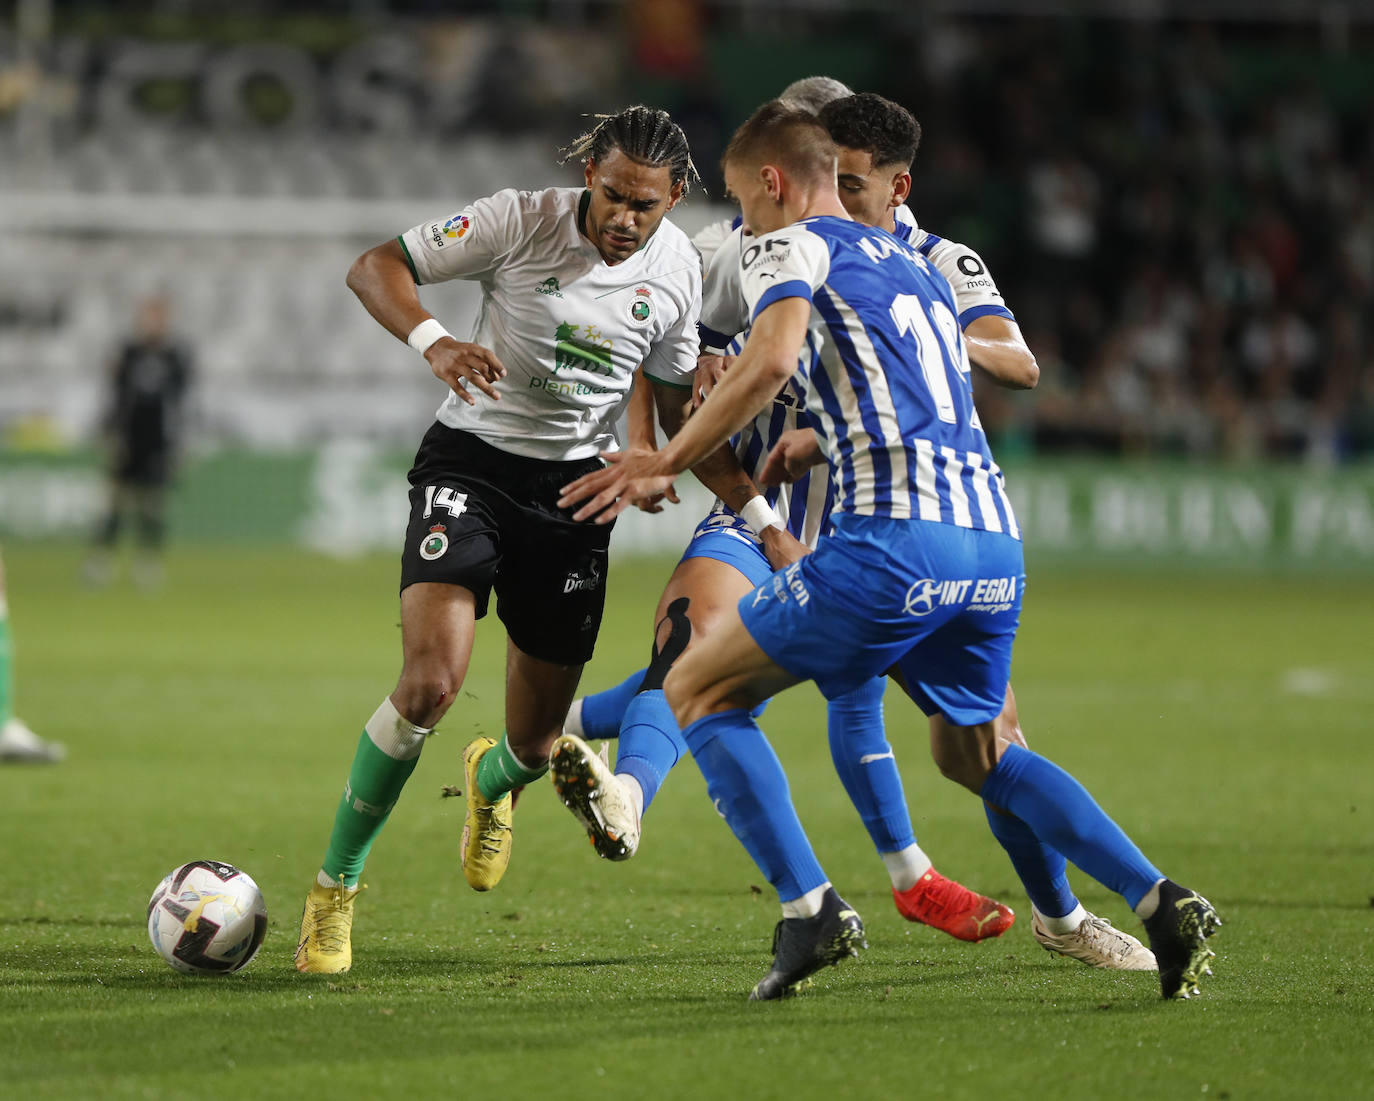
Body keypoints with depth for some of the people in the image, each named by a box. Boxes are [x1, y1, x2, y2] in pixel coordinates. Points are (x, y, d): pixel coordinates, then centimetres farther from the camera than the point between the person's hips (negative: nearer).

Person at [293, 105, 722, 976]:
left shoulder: (677, 268, -1)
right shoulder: (521, 220, -14)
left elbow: (675, 402, 13)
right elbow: (374, 268, -12)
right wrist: (433, 341, -31)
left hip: (577, 487, 4)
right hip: (472, 461, -4)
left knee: (535, 745, 7)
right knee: (431, 682, -26)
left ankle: (490, 782, 48)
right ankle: (336, 887, -9)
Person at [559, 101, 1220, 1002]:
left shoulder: (792, 246, 5)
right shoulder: (915, 267, 29)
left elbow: (773, 358, -15)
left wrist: (666, 462, -10)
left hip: (895, 535, -7)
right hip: (994, 536, 8)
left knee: (699, 690, 8)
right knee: (973, 753, 27)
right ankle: (1163, 904, 10)